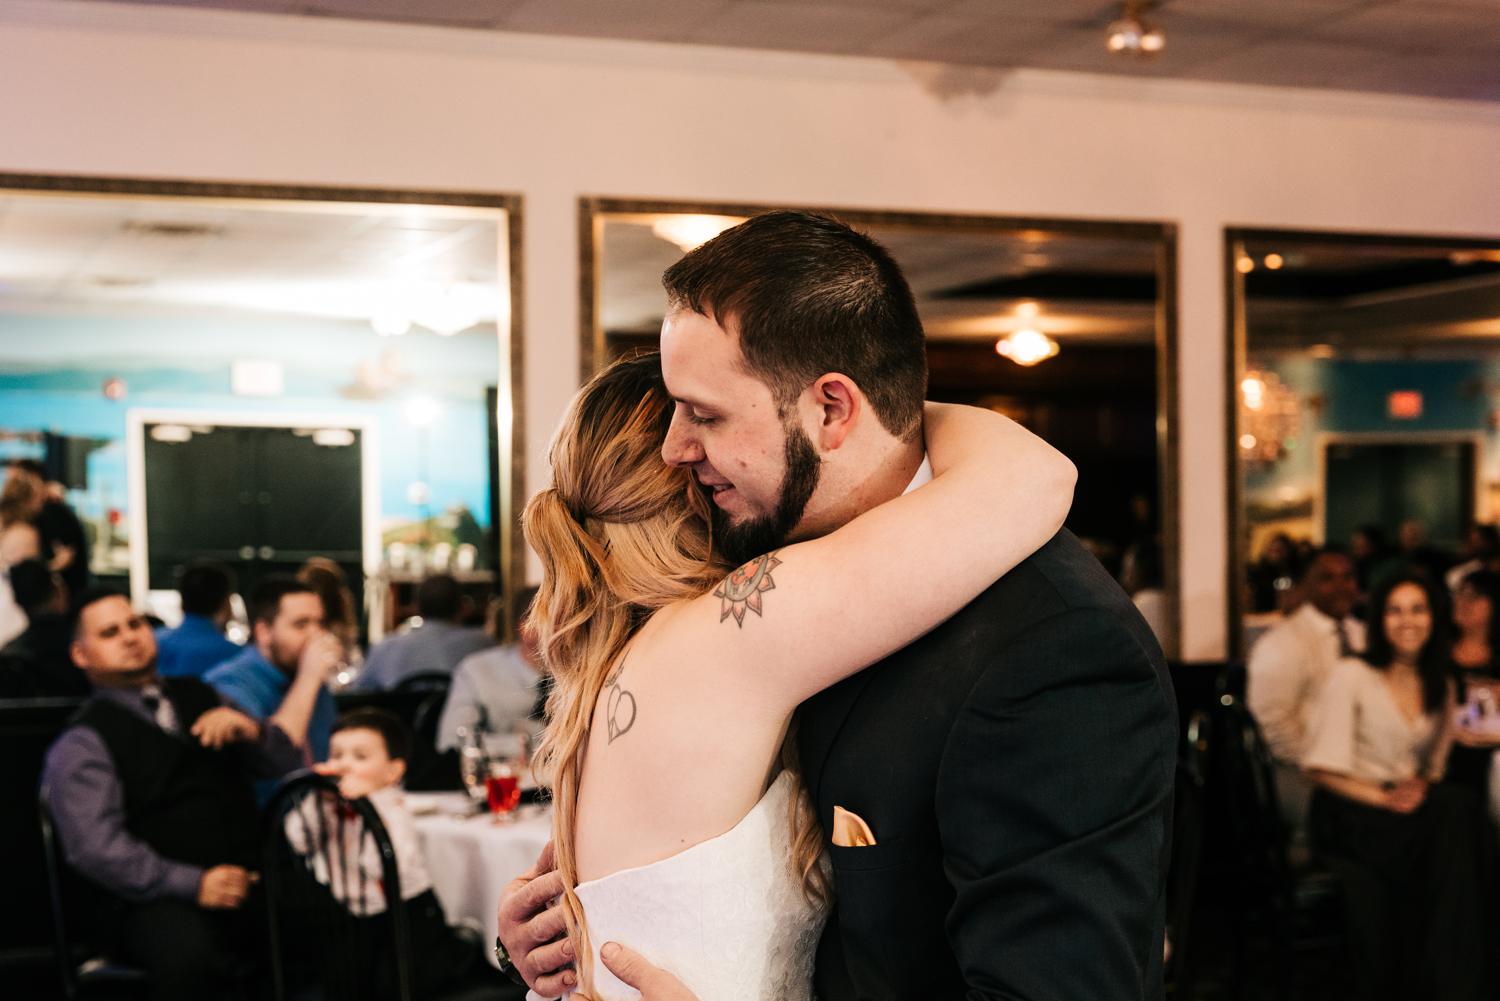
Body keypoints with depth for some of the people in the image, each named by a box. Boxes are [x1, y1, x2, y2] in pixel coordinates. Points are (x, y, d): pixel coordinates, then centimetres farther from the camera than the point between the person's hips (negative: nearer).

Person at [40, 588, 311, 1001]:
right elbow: (95, 847, -9)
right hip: (161, 900, -5)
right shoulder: (82, 743, 3)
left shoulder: (199, 698, 19)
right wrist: (192, 884, -20)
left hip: (249, 884, 5)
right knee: (189, 951, -38)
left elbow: (285, 761, 17)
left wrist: (251, 731, -5)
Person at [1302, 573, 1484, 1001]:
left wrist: (1421, 785, 0)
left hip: (1411, 803, 5)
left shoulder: (1441, 687, 17)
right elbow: (1321, 768, -5)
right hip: (1349, 812, -5)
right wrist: (1381, 798, -17)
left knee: (1457, 808, -32)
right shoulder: (1352, 675, 0)